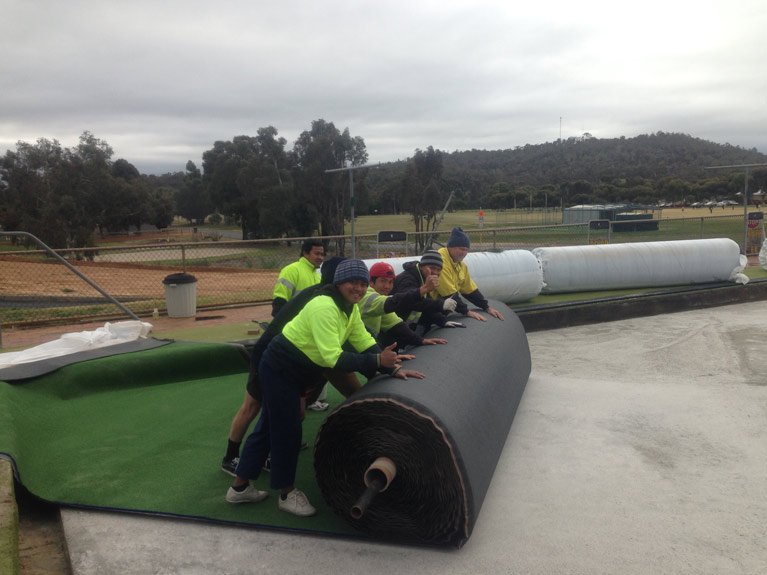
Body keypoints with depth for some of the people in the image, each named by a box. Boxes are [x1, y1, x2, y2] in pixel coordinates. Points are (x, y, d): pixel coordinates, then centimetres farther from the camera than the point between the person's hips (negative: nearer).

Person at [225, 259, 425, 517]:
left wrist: (394, 368, -13)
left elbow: (366, 343, -3)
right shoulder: (324, 307, -28)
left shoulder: (351, 308, 1)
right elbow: (333, 358, -34)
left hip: (297, 372, 9)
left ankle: (240, 487, 29)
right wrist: (377, 361, -34)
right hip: (279, 369, -9)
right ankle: (287, 494, 21)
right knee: (287, 431, 2)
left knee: (268, 426, 16)